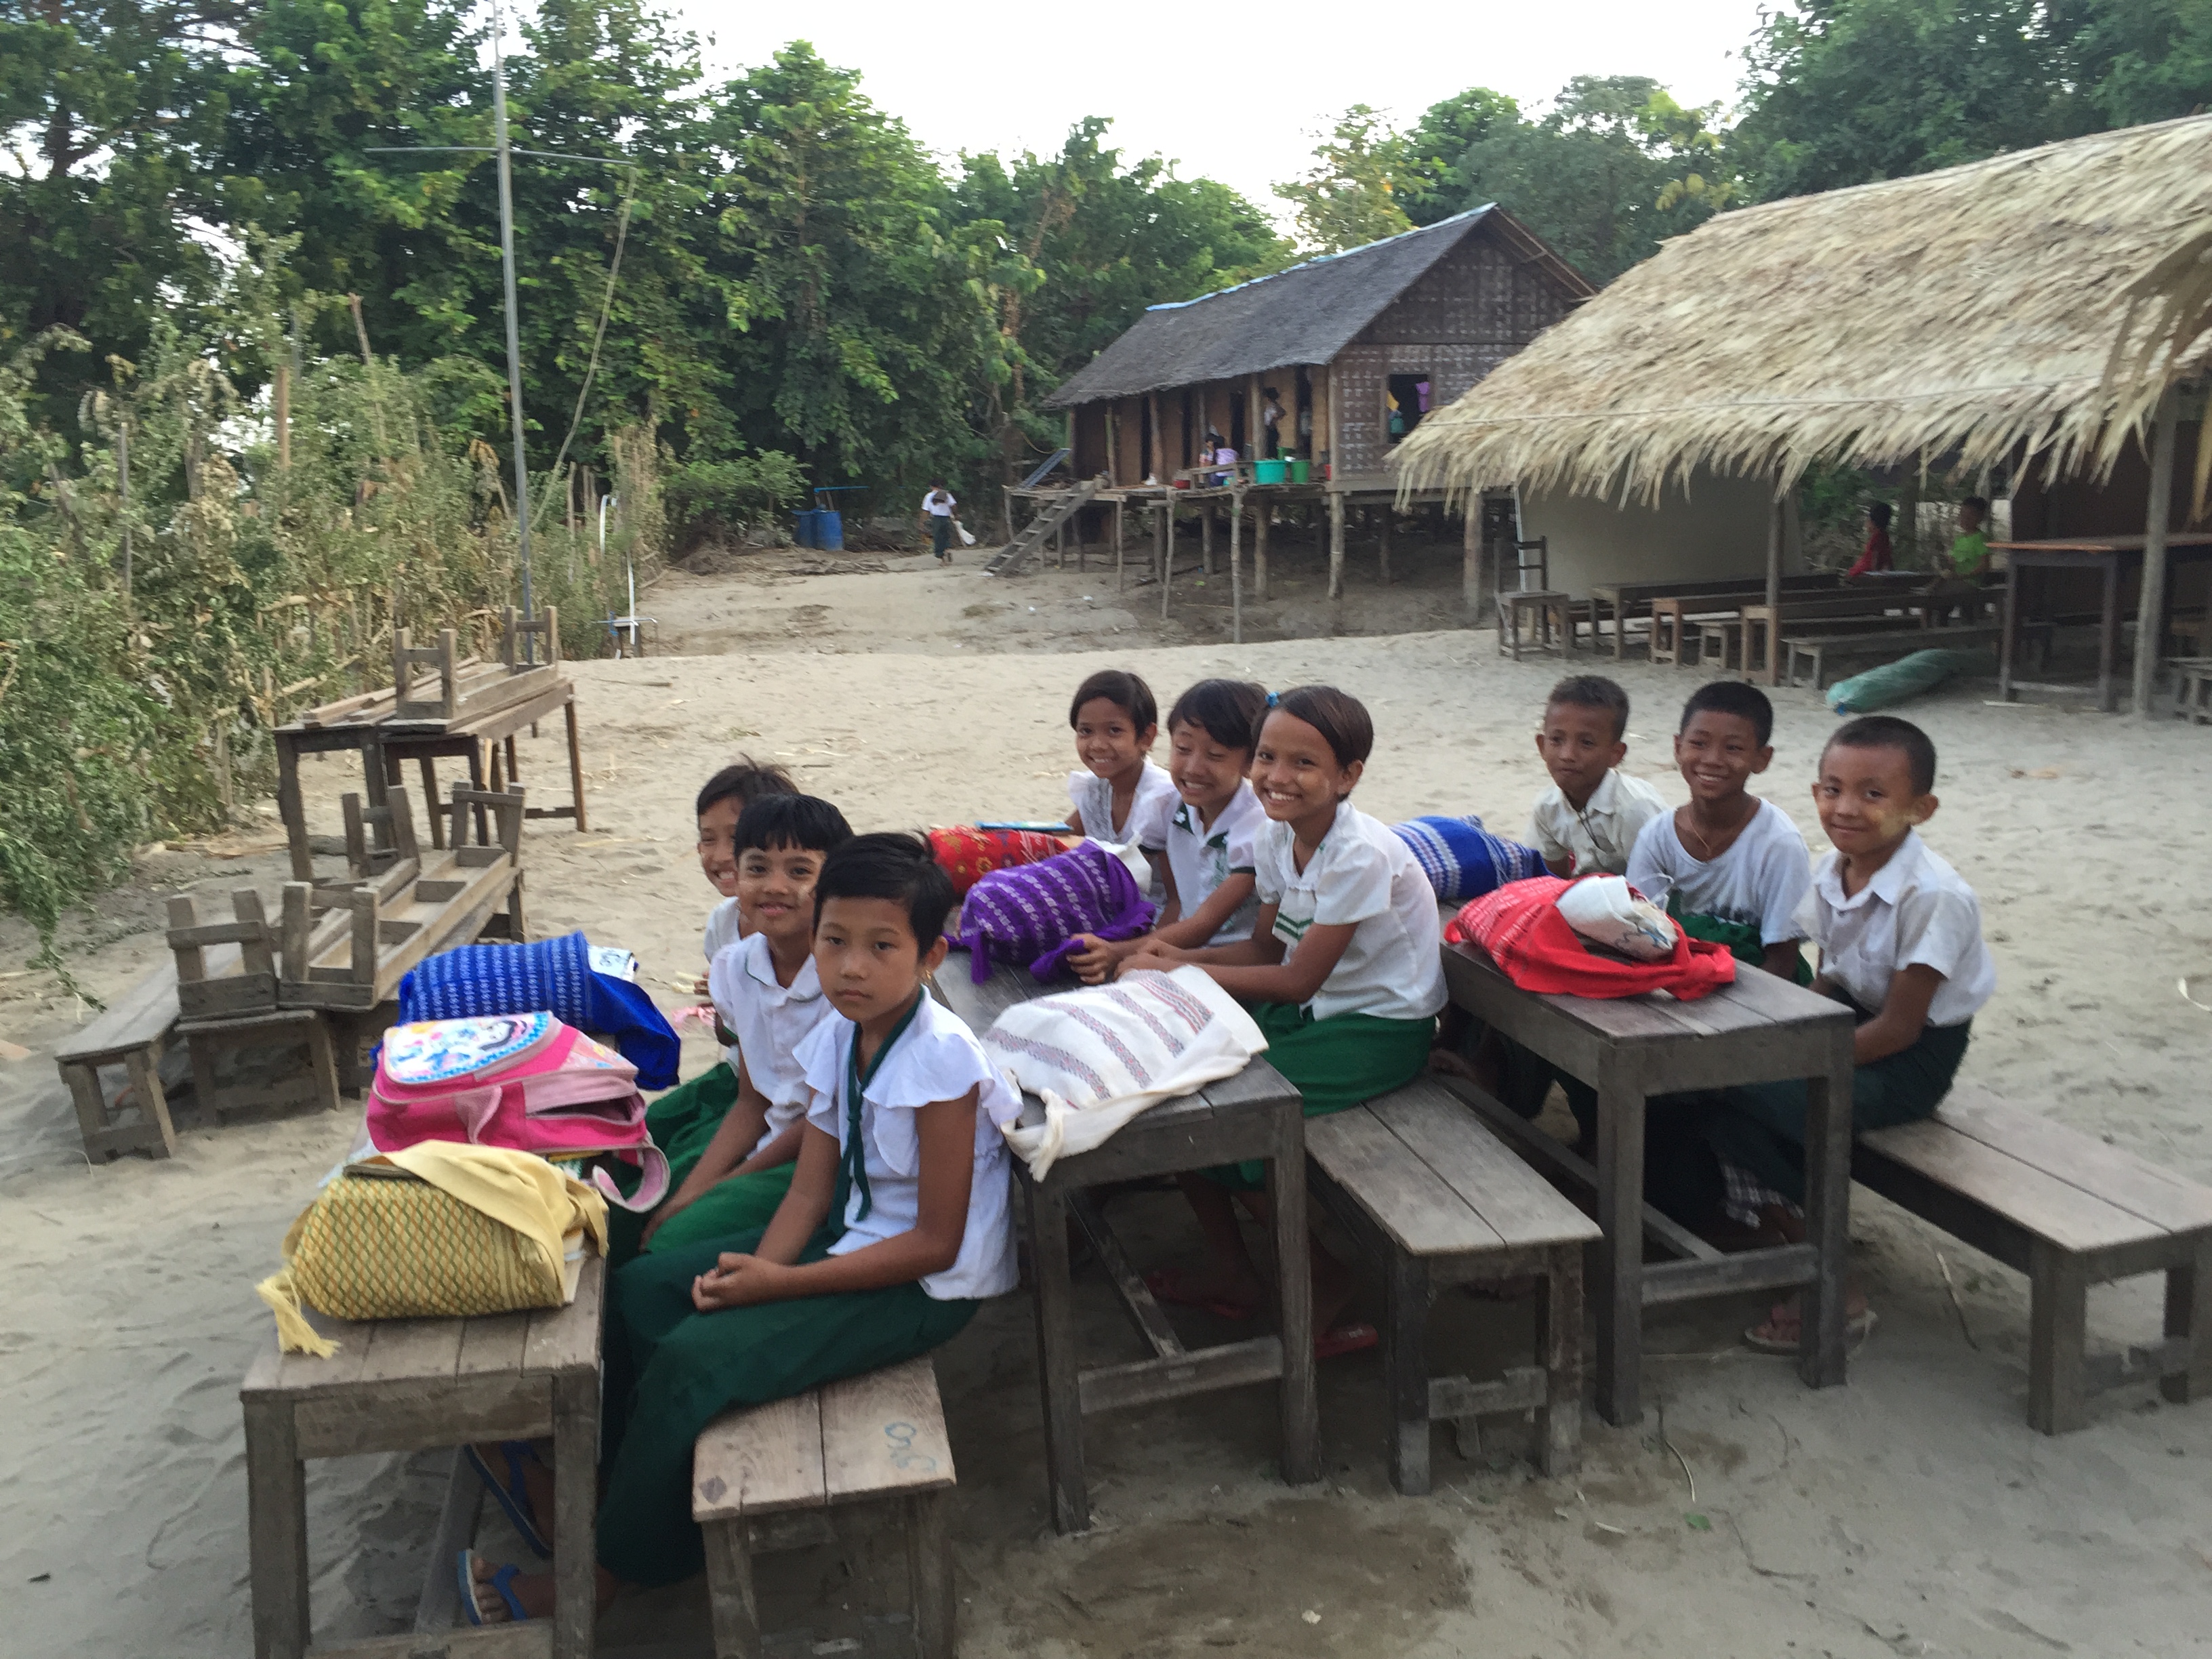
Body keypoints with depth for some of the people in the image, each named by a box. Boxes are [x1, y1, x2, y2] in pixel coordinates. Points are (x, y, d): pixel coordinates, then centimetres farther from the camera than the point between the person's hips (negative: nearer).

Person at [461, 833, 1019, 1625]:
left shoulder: (942, 1059, -24)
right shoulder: (837, 1037, -1)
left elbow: (935, 1241, -22)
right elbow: (810, 1191, 0)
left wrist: (779, 1283, -24)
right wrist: (755, 1270, -20)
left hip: (925, 1284, -8)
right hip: (849, 1237, 8)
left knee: (694, 1357, -18)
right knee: (641, 1290, 5)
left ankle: (616, 1564, 4)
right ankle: (610, 1477, 21)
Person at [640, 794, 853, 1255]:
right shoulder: (735, 967, 1)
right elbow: (753, 1101, 7)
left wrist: (713, 1190, -11)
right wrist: (686, 1196, -5)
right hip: (770, 1144, 7)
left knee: (673, 1247, -19)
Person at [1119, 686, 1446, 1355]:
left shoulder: (1360, 855, -24)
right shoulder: (1279, 837, 0)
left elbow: (1299, 979, -22)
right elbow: (1265, 947, 6)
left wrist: (1187, 973, -19)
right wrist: (1179, 957, -10)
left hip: (1379, 1028, -8)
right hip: (1311, 1009, 8)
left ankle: (1325, 1281, 3)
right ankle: (1229, 1270, 14)